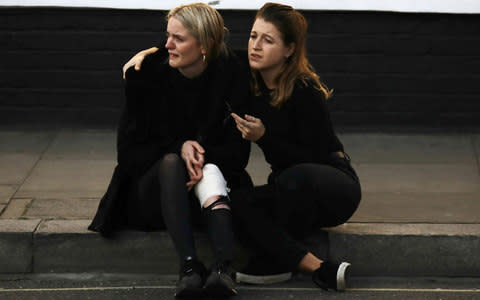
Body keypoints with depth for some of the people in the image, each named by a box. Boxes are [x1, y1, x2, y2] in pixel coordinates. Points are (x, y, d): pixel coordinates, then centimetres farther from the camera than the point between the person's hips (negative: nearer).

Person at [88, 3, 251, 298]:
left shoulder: (233, 77, -5)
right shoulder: (146, 75, -5)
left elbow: (238, 152, -4)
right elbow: (129, 149, -4)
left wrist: (203, 155, -25)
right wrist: (179, 148, -21)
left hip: (209, 187, 0)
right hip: (152, 193, 0)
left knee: (211, 169, -33)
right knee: (171, 162, -33)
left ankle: (224, 266, -53)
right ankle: (189, 266, -50)